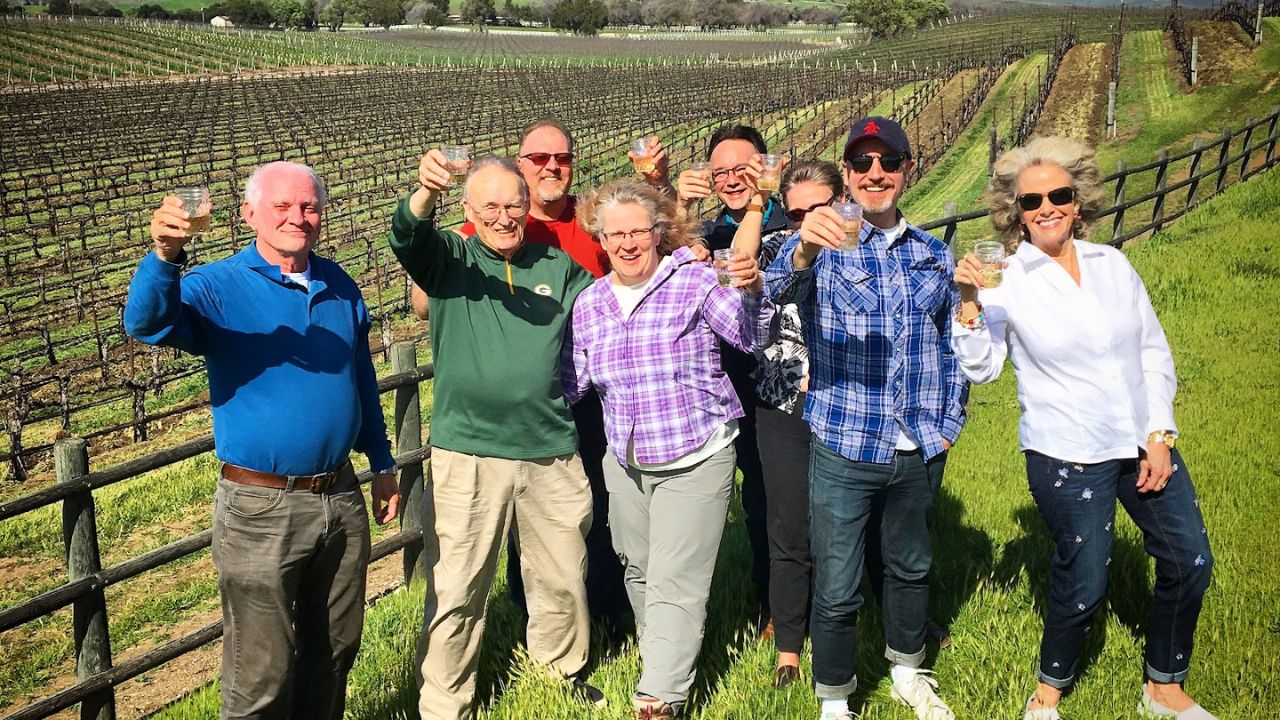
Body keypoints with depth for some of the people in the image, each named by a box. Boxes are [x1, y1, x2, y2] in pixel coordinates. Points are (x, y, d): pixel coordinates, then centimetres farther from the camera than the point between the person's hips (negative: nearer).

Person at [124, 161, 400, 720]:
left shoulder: (340, 287, 7)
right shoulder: (217, 289, -9)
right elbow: (146, 323, -30)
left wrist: (382, 465, 19)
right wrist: (164, 256, -49)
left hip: (342, 499, 5)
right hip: (261, 508, -5)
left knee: (334, 649, 20)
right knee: (262, 675, 4)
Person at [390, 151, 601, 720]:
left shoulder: (560, 268, 11)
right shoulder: (450, 259, 2)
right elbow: (406, 236, -17)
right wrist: (426, 191, -40)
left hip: (552, 454, 3)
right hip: (468, 455, -3)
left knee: (563, 581, 17)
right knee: (455, 592, 3)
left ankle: (563, 671, 41)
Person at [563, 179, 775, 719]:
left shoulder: (694, 280, -10)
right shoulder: (590, 302, 5)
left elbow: (750, 338, -21)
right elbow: (571, 382, 11)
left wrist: (751, 293, -41)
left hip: (696, 460, -5)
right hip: (626, 462, 6)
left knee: (674, 585, -6)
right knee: (639, 572, 19)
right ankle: (665, 663, 40)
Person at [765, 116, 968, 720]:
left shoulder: (933, 253, 7)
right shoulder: (826, 246, -7)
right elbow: (782, 288, -30)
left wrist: (949, 421, 10)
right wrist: (805, 247, -51)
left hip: (921, 451, 4)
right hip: (844, 450, -4)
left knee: (910, 567, 22)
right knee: (836, 590, 3)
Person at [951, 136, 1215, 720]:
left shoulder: (1112, 264, 3)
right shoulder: (1005, 282, -8)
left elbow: (1154, 352, 7)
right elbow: (979, 368, -15)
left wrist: (1160, 435, 0)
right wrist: (968, 302, -29)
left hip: (1144, 445, 5)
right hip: (1068, 458, -5)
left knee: (1190, 563, 10)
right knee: (1083, 584, 1)